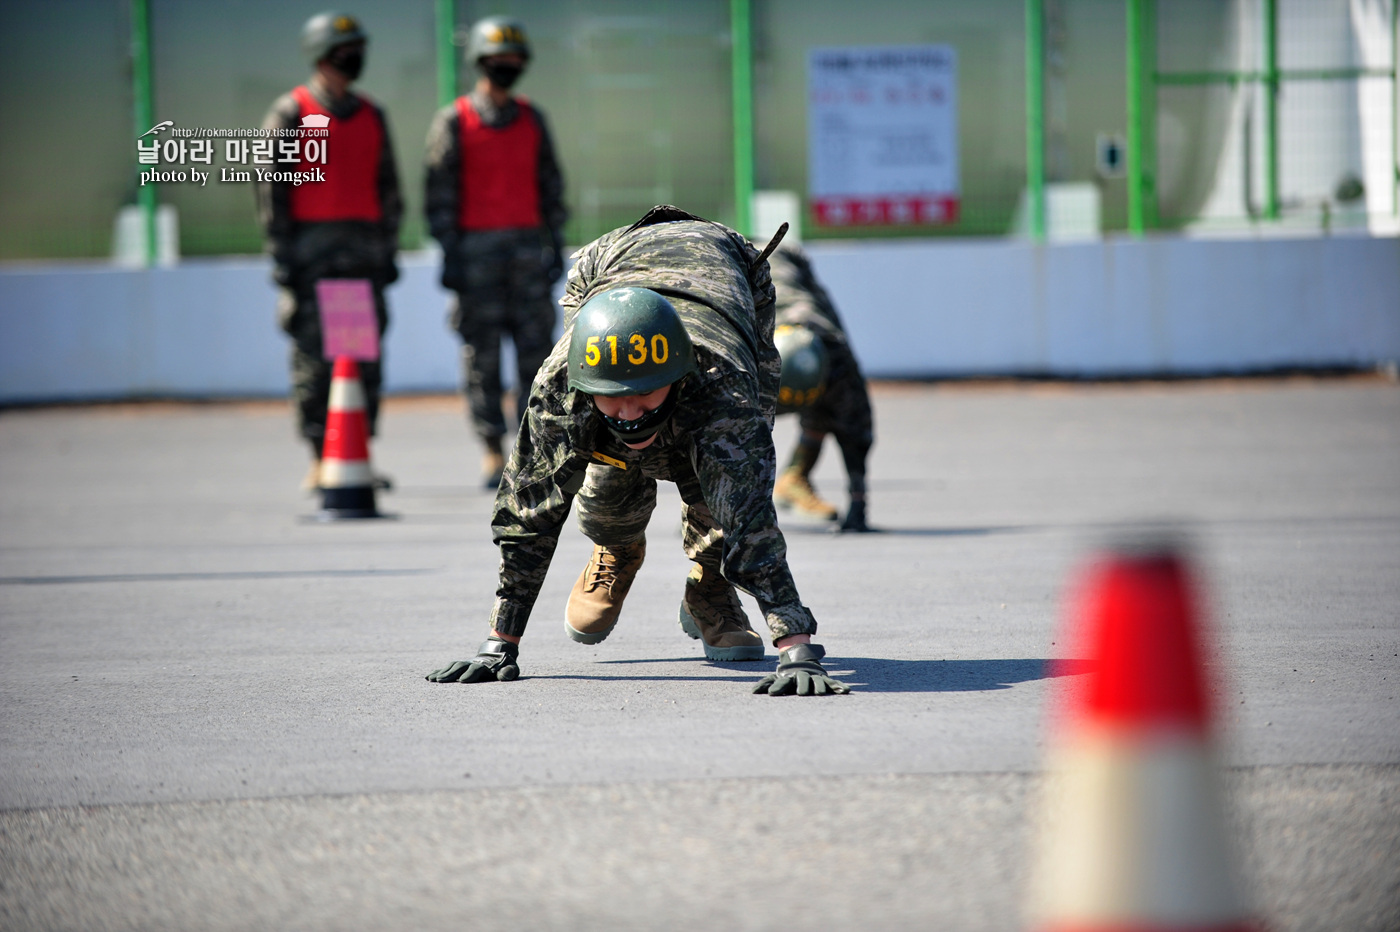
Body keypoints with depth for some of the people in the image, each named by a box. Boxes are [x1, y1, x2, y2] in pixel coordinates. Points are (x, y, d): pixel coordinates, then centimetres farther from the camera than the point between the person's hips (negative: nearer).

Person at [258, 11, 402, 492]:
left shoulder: (371, 115, 15)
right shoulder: (291, 113, 0)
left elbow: (388, 187, 19)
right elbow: (270, 186, -4)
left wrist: (388, 250, 13)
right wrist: (281, 254, -10)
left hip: (363, 248, 5)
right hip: (309, 246, -5)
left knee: (367, 356, 1)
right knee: (313, 357, -4)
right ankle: (319, 462, -1)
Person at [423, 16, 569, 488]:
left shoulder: (532, 119, 12)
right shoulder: (454, 122, 0)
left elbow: (550, 184, 15)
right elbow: (440, 192, -3)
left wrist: (556, 243, 8)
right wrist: (449, 255, -9)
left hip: (528, 247, 3)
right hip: (476, 249, -3)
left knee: (536, 346, -2)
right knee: (481, 354, -3)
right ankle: (492, 455, 1)